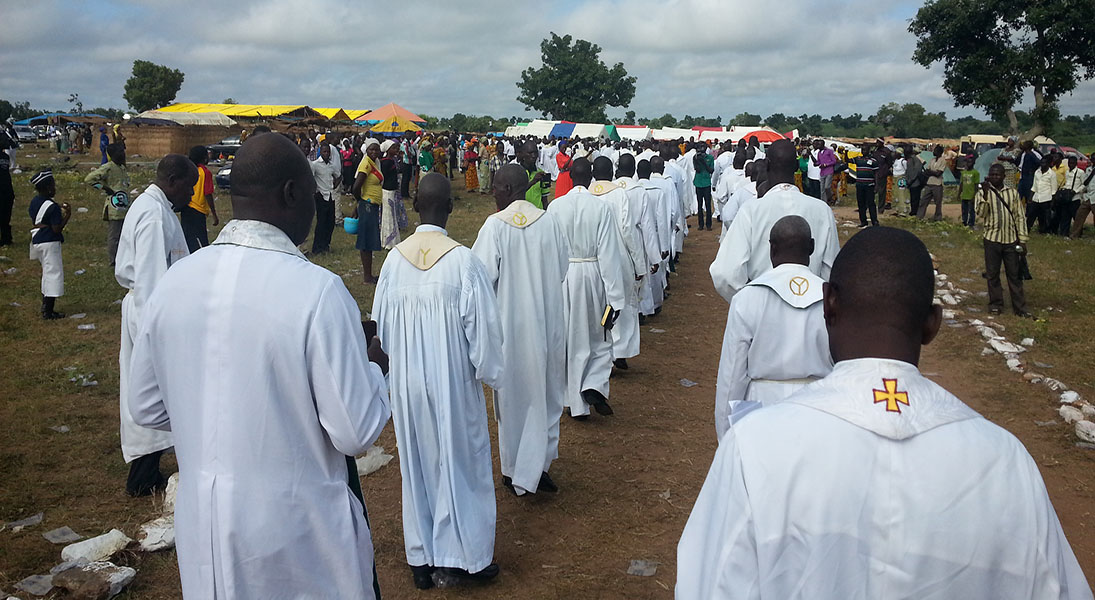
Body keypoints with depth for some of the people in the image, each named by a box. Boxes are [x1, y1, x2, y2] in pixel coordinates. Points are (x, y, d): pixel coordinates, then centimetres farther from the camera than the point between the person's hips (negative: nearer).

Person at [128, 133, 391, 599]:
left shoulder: (173, 283, -6)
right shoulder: (318, 290, -23)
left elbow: (146, 409, 5)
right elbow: (356, 433, -20)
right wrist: (372, 366, -2)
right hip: (296, 532, -5)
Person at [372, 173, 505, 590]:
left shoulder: (394, 259, -6)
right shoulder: (462, 260, -18)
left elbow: (381, 322, 4)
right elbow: (481, 325, -13)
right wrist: (490, 372, 2)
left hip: (406, 381, 4)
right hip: (452, 379, -4)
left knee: (418, 463, 17)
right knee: (460, 461, 12)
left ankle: (421, 558, 29)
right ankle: (464, 556, 24)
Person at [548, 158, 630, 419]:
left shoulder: (555, 207, -6)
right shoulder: (601, 207, -11)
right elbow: (609, 254, -11)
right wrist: (614, 296, -7)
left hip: (562, 278, 1)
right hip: (593, 275, -1)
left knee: (571, 341, 12)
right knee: (600, 338, 19)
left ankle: (577, 404, 19)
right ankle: (594, 385, -1)